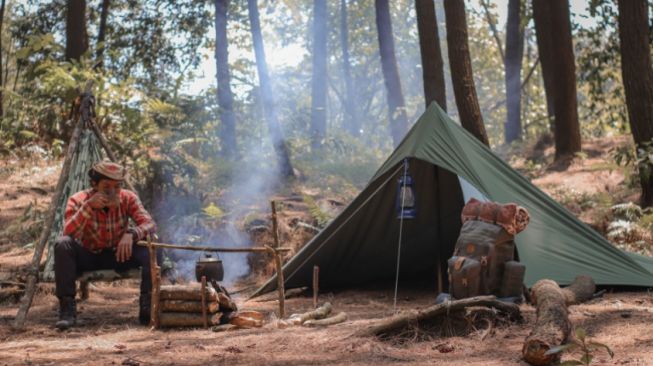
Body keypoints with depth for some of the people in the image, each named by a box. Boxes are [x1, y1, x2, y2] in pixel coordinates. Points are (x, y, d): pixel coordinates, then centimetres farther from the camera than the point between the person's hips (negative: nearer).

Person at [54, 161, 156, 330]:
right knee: (63, 245, -32)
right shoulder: (78, 200, -17)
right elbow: (68, 233, -30)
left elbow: (149, 224, -21)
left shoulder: (128, 198, -12)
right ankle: (67, 309, -26)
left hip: (119, 254, 1)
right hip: (88, 256, -1)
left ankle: (147, 308, -19)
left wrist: (131, 233, -41)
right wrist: (88, 206, -40)